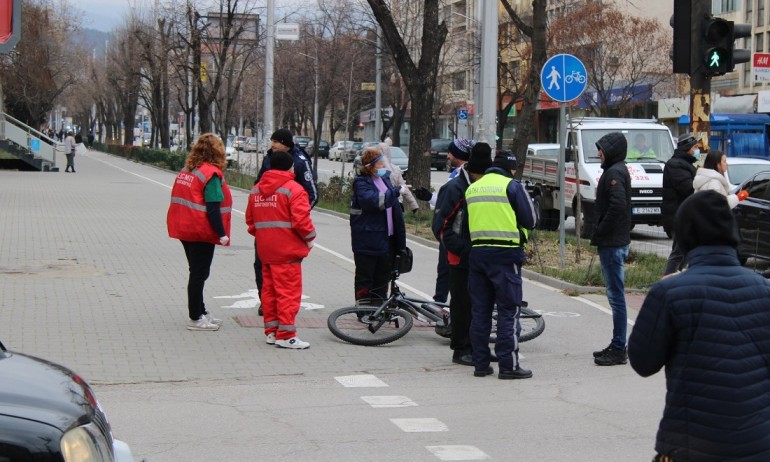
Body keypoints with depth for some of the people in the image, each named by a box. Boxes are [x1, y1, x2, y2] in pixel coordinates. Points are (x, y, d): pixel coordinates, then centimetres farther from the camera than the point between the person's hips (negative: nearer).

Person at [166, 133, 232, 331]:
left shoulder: (186, 170, 8)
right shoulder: (211, 173, -15)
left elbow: (179, 200, 11)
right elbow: (213, 208, -20)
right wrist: (222, 233, -17)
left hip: (184, 229, 8)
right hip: (201, 232, -8)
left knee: (196, 272, 18)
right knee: (199, 274, 0)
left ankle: (200, 313, 28)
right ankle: (196, 319, 6)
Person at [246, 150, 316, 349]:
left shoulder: (256, 189, 12)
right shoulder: (293, 189, -11)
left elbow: (250, 219, 17)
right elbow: (301, 220, -17)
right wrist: (309, 238, -1)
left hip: (265, 249, 7)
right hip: (287, 250, -7)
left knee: (269, 289, 14)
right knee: (288, 291, -4)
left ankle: (271, 331, 18)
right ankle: (285, 335, -4)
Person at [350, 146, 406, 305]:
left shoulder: (385, 178, 12)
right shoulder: (361, 182, -11)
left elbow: (393, 204, 24)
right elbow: (374, 200, -30)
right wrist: (396, 191, -28)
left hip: (386, 237, 7)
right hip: (367, 240, -7)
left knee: (383, 275, 14)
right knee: (365, 276, 2)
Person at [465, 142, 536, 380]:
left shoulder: (471, 189, 13)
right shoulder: (512, 185, -5)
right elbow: (529, 220, -3)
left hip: (477, 252, 5)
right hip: (505, 253, -5)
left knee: (479, 311, 10)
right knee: (508, 311, -2)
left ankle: (480, 363, 12)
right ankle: (509, 365, -3)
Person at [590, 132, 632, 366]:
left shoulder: (615, 173, -14)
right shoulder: (616, 170, 18)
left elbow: (617, 206, -25)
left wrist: (599, 233, -17)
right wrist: (599, 234, 14)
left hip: (612, 244, -11)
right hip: (614, 242, 11)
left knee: (616, 296, -7)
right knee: (615, 295, 14)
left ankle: (619, 350, -4)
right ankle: (617, 346, 22)